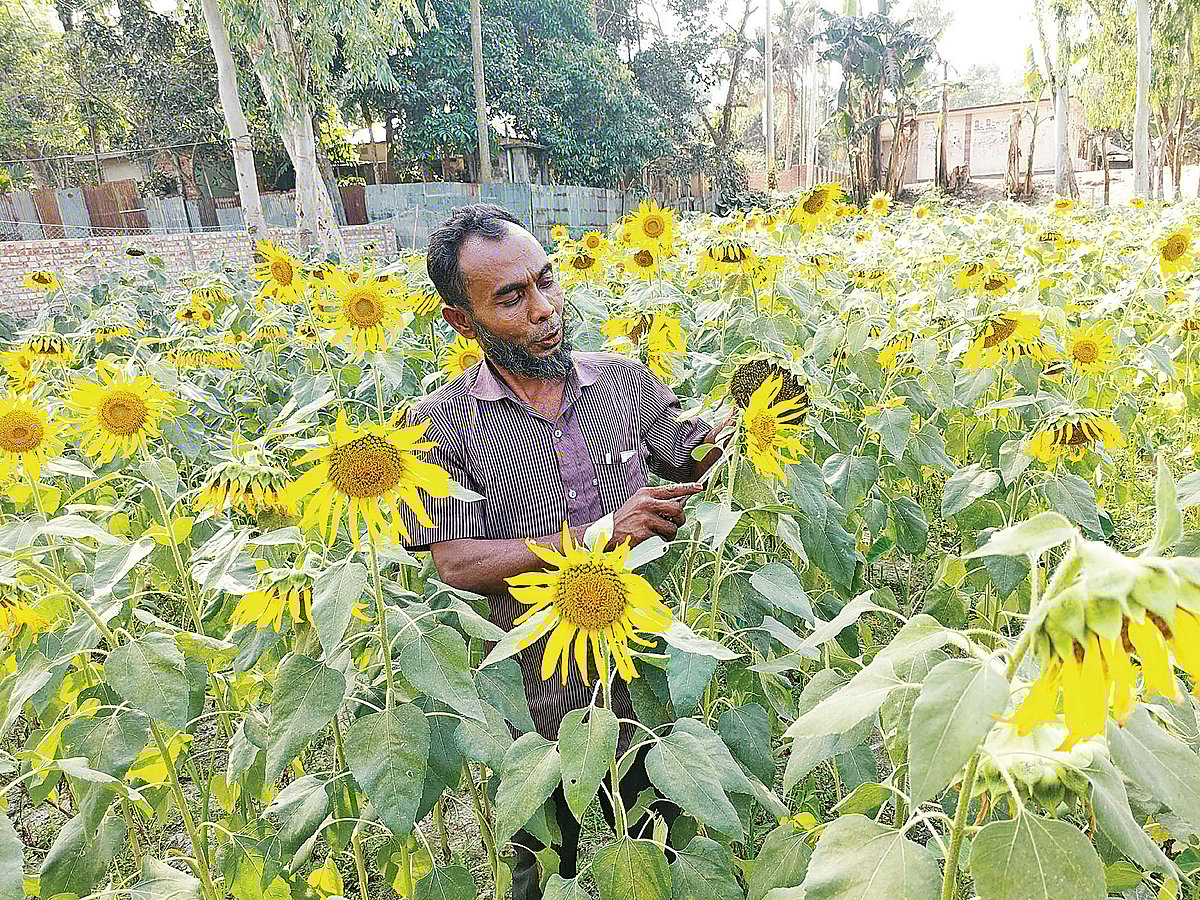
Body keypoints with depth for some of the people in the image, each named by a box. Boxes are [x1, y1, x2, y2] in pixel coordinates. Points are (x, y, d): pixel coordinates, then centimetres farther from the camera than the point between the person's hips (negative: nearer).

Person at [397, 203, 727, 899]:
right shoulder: (441, 425, -12)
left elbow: (696, 468, 2)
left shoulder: (624, 380, -3)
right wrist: (600, 536, -27)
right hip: (536, 703, -2)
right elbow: (456, 564, -20)